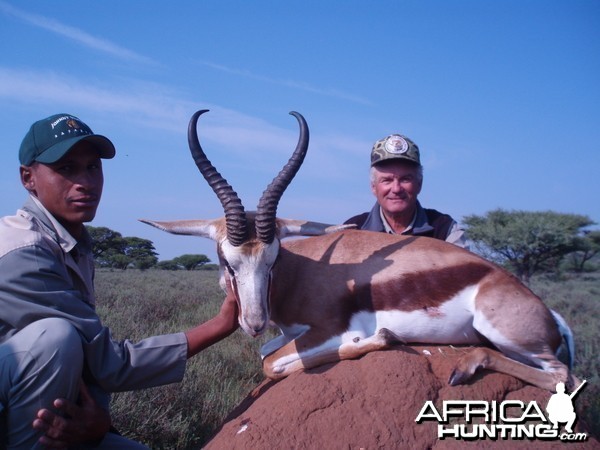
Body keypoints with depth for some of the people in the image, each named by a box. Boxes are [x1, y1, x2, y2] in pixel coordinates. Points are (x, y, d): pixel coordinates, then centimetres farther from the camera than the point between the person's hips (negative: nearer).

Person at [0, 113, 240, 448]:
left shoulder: (76, 249, 3)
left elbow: (94, 359, -1)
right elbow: (111, 363, -22)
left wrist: (97, 417, -22)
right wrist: (220, 326, -20)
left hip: (30, 419, 8)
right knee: (55, 337, -30)